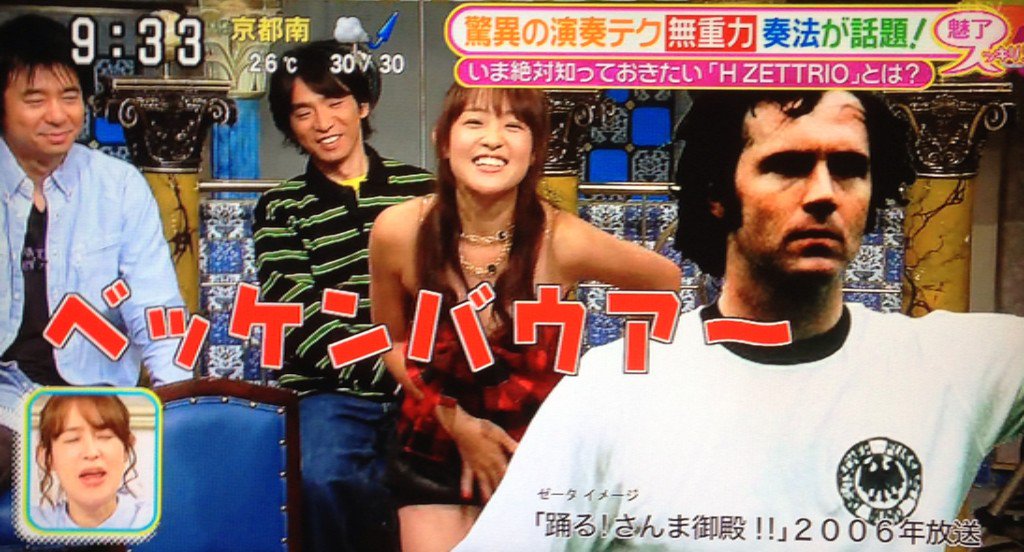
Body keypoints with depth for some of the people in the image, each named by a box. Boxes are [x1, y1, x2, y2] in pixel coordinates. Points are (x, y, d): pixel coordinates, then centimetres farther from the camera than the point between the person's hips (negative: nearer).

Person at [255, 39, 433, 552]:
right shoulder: (281, 208, 9)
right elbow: (304, 325, -3)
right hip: (333, 391, -1)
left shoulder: (421, 187, 13)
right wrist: (397, 373, -15)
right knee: (324, 477, -30)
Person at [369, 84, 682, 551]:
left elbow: (664, 282, -3)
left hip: (543, 445, -1)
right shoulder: (398, 231, -18)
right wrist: (456, 421, -9)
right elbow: (392, 339, 0)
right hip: (435, 447, 1)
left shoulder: (563, 241, -22)